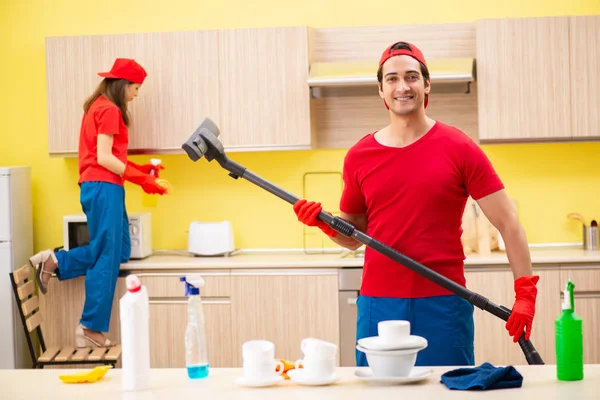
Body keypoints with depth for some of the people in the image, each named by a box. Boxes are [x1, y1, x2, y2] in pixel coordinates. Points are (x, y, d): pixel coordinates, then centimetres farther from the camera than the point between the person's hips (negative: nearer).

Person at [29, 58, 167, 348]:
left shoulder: (99, 107, 19)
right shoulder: (110, 110, -11)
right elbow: (103, 158, -18)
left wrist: (140, 169, 11)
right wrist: (140, 179, -16)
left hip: (98, 187, 10)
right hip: (104, 188, -10)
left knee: (119, 250, 13)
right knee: (107, 257, -6)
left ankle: (54, 261, 9)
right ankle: (91, 329, -3)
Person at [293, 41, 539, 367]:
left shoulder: (459, 149, -3)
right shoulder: (359, 156, 6)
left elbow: (507, 223, -3)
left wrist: (525, 292, -10)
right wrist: (325, 224, -5)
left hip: (443, 304, -2)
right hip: (378, 304, 2)